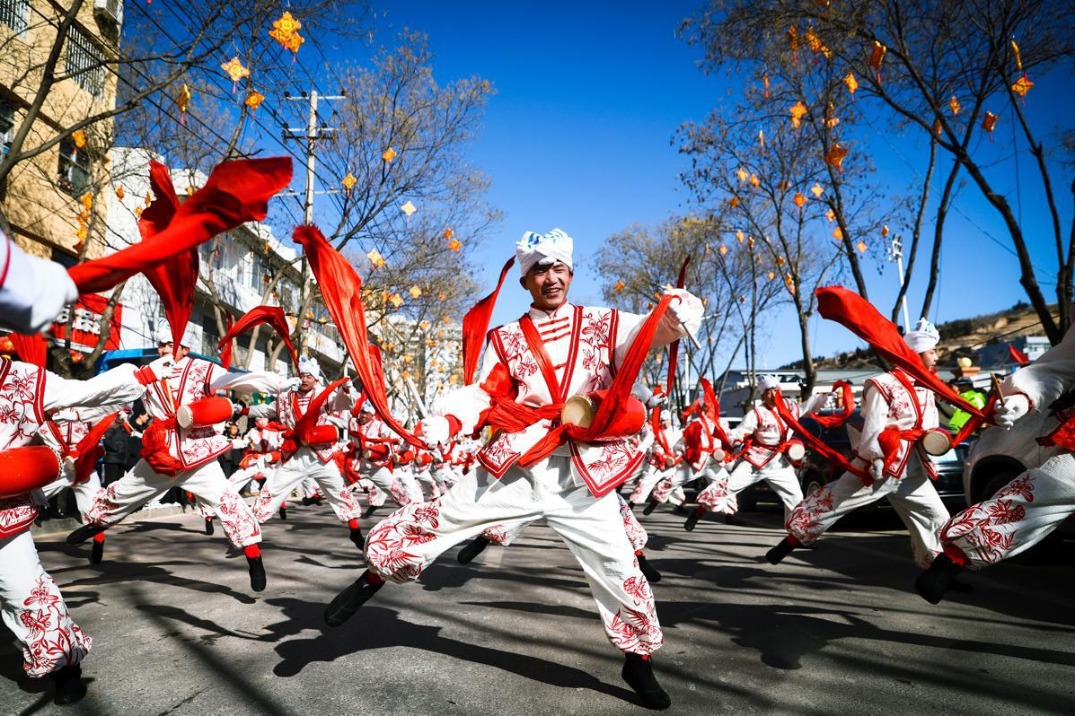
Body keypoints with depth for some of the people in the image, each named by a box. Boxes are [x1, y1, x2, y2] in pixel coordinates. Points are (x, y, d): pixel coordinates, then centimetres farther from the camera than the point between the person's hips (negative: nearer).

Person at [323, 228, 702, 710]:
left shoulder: (604, 325, 7)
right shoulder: (507, 339, 10)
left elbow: (660, 329, -3)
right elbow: (483, 394, 2)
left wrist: (680, 310, -27)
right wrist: (445, 422, -17)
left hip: (583, 475, 0)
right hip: (514, 464, 1)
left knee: (619, 570, 4)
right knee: (438, 519, -1)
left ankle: (638, 661, 28)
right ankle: (375, 576, 25)